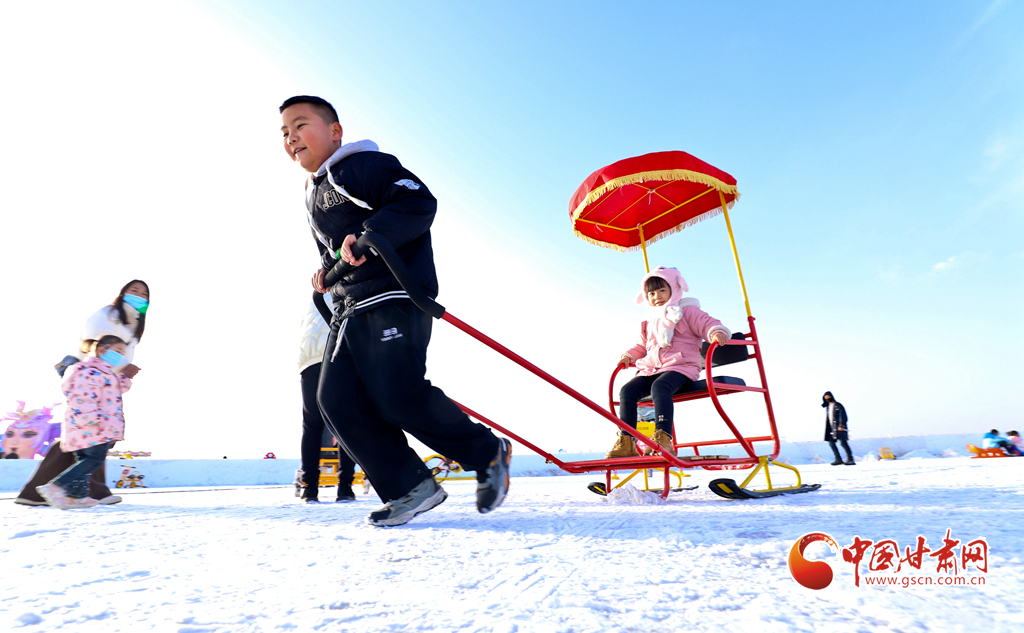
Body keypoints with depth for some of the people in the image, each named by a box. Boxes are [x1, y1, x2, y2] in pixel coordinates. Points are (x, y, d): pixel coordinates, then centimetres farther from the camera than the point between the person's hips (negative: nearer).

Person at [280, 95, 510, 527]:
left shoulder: (366, 165, -1)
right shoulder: (313, 195, 28)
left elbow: (418, 201, -15)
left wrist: (370, 235, -25)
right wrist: (326, 270, 19)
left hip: (395, 298, -9)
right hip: (348, 308, 9)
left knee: (398, 397, -18)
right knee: (336, 399, -5)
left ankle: (489, 454, 6)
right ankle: (410, 488, 2)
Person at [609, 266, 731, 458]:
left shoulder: (687, 312, 7)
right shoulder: (650, 322, 26)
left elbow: (708, 324, -3)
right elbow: (642, 345, 35)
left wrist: (717, 332, -25)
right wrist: (629, 356, 18)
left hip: (680, 367, -6)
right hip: (651, 369, 6)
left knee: (659, 386, -38)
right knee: (627, 390, -17)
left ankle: (663, 438, -42)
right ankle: (626, 442, -18)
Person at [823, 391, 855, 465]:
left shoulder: (838, 405, -2)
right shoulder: (828, 407, 19)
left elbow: (843, 415, -11)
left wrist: (841, 425, -20)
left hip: (839, 427, -8)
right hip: (832, 428, 8)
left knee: (842, 442, -15)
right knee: (831, 442, 3)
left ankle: (850, 459, -13)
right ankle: (838, 459, 8)